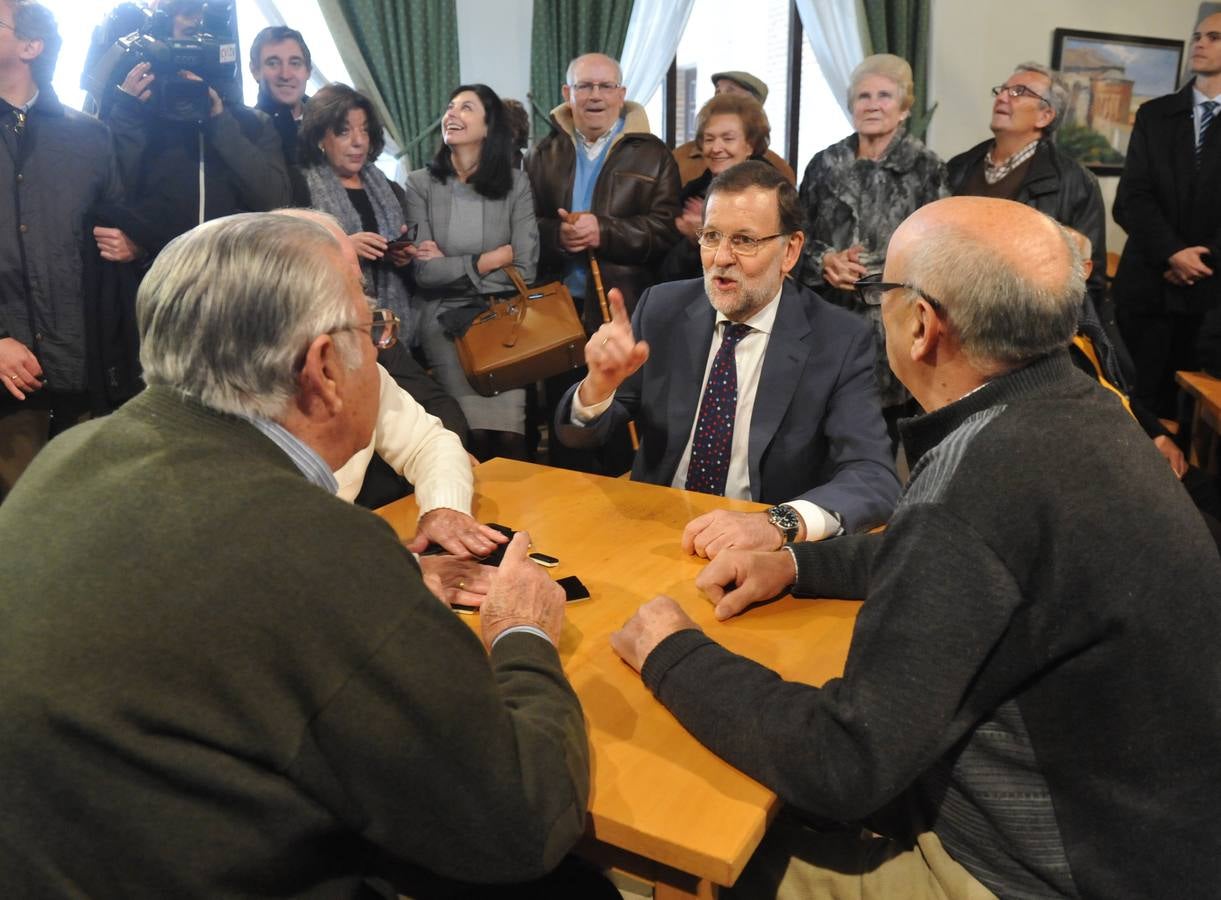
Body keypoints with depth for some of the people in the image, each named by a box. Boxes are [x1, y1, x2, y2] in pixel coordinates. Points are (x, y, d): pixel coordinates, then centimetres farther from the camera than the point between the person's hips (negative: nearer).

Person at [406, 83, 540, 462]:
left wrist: (451, 266, -6)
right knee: (472, 432, -18)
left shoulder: (515, 183, 3)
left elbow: (525, 269, -5)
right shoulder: (421, 183, 1)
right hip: (445, 319, 0)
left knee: (509, 433, -19)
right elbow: (424, 271, -7)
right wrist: (489, 260, -7)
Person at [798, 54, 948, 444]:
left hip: (891, 326, -3)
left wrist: (870, 270, -15)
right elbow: (798, 236, 10)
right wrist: (825, 261, -10)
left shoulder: (926, 169, -1)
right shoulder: (825, 163, 10)